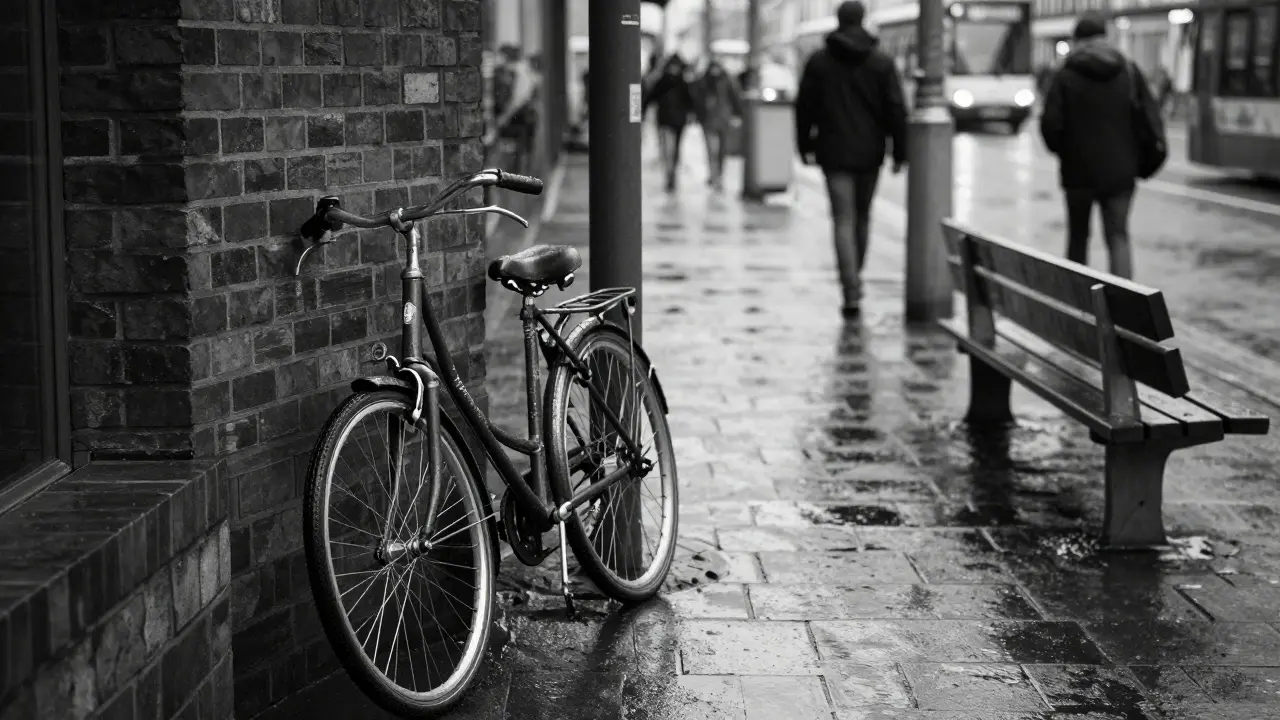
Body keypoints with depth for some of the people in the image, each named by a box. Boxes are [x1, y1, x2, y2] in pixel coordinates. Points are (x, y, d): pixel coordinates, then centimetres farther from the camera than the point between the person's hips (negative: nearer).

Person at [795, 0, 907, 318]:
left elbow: (804, 107, 3)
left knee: (844, 221, -4)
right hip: (869, 152, 1)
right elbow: (896, 110, -4)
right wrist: (899, 151, 1)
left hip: (834, 152, -1)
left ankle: (851, 293, -15)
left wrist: (805, 146, 12)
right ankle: (855, 278, 33)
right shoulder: (882, 63, -1)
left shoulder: (818, 62, -1)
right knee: (862, 216, 19)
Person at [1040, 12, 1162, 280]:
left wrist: (1061, 151, 7)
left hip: (1078, 170, -1)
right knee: (1118, 237, 4)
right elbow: (1151, 119, -1)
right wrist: (1133, 154, 10)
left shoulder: (1065, 76, -7)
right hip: (1120, 170, 2)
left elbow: (1050, 124, -12)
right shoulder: (1129, 71, 2)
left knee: (1078, 237, 14)